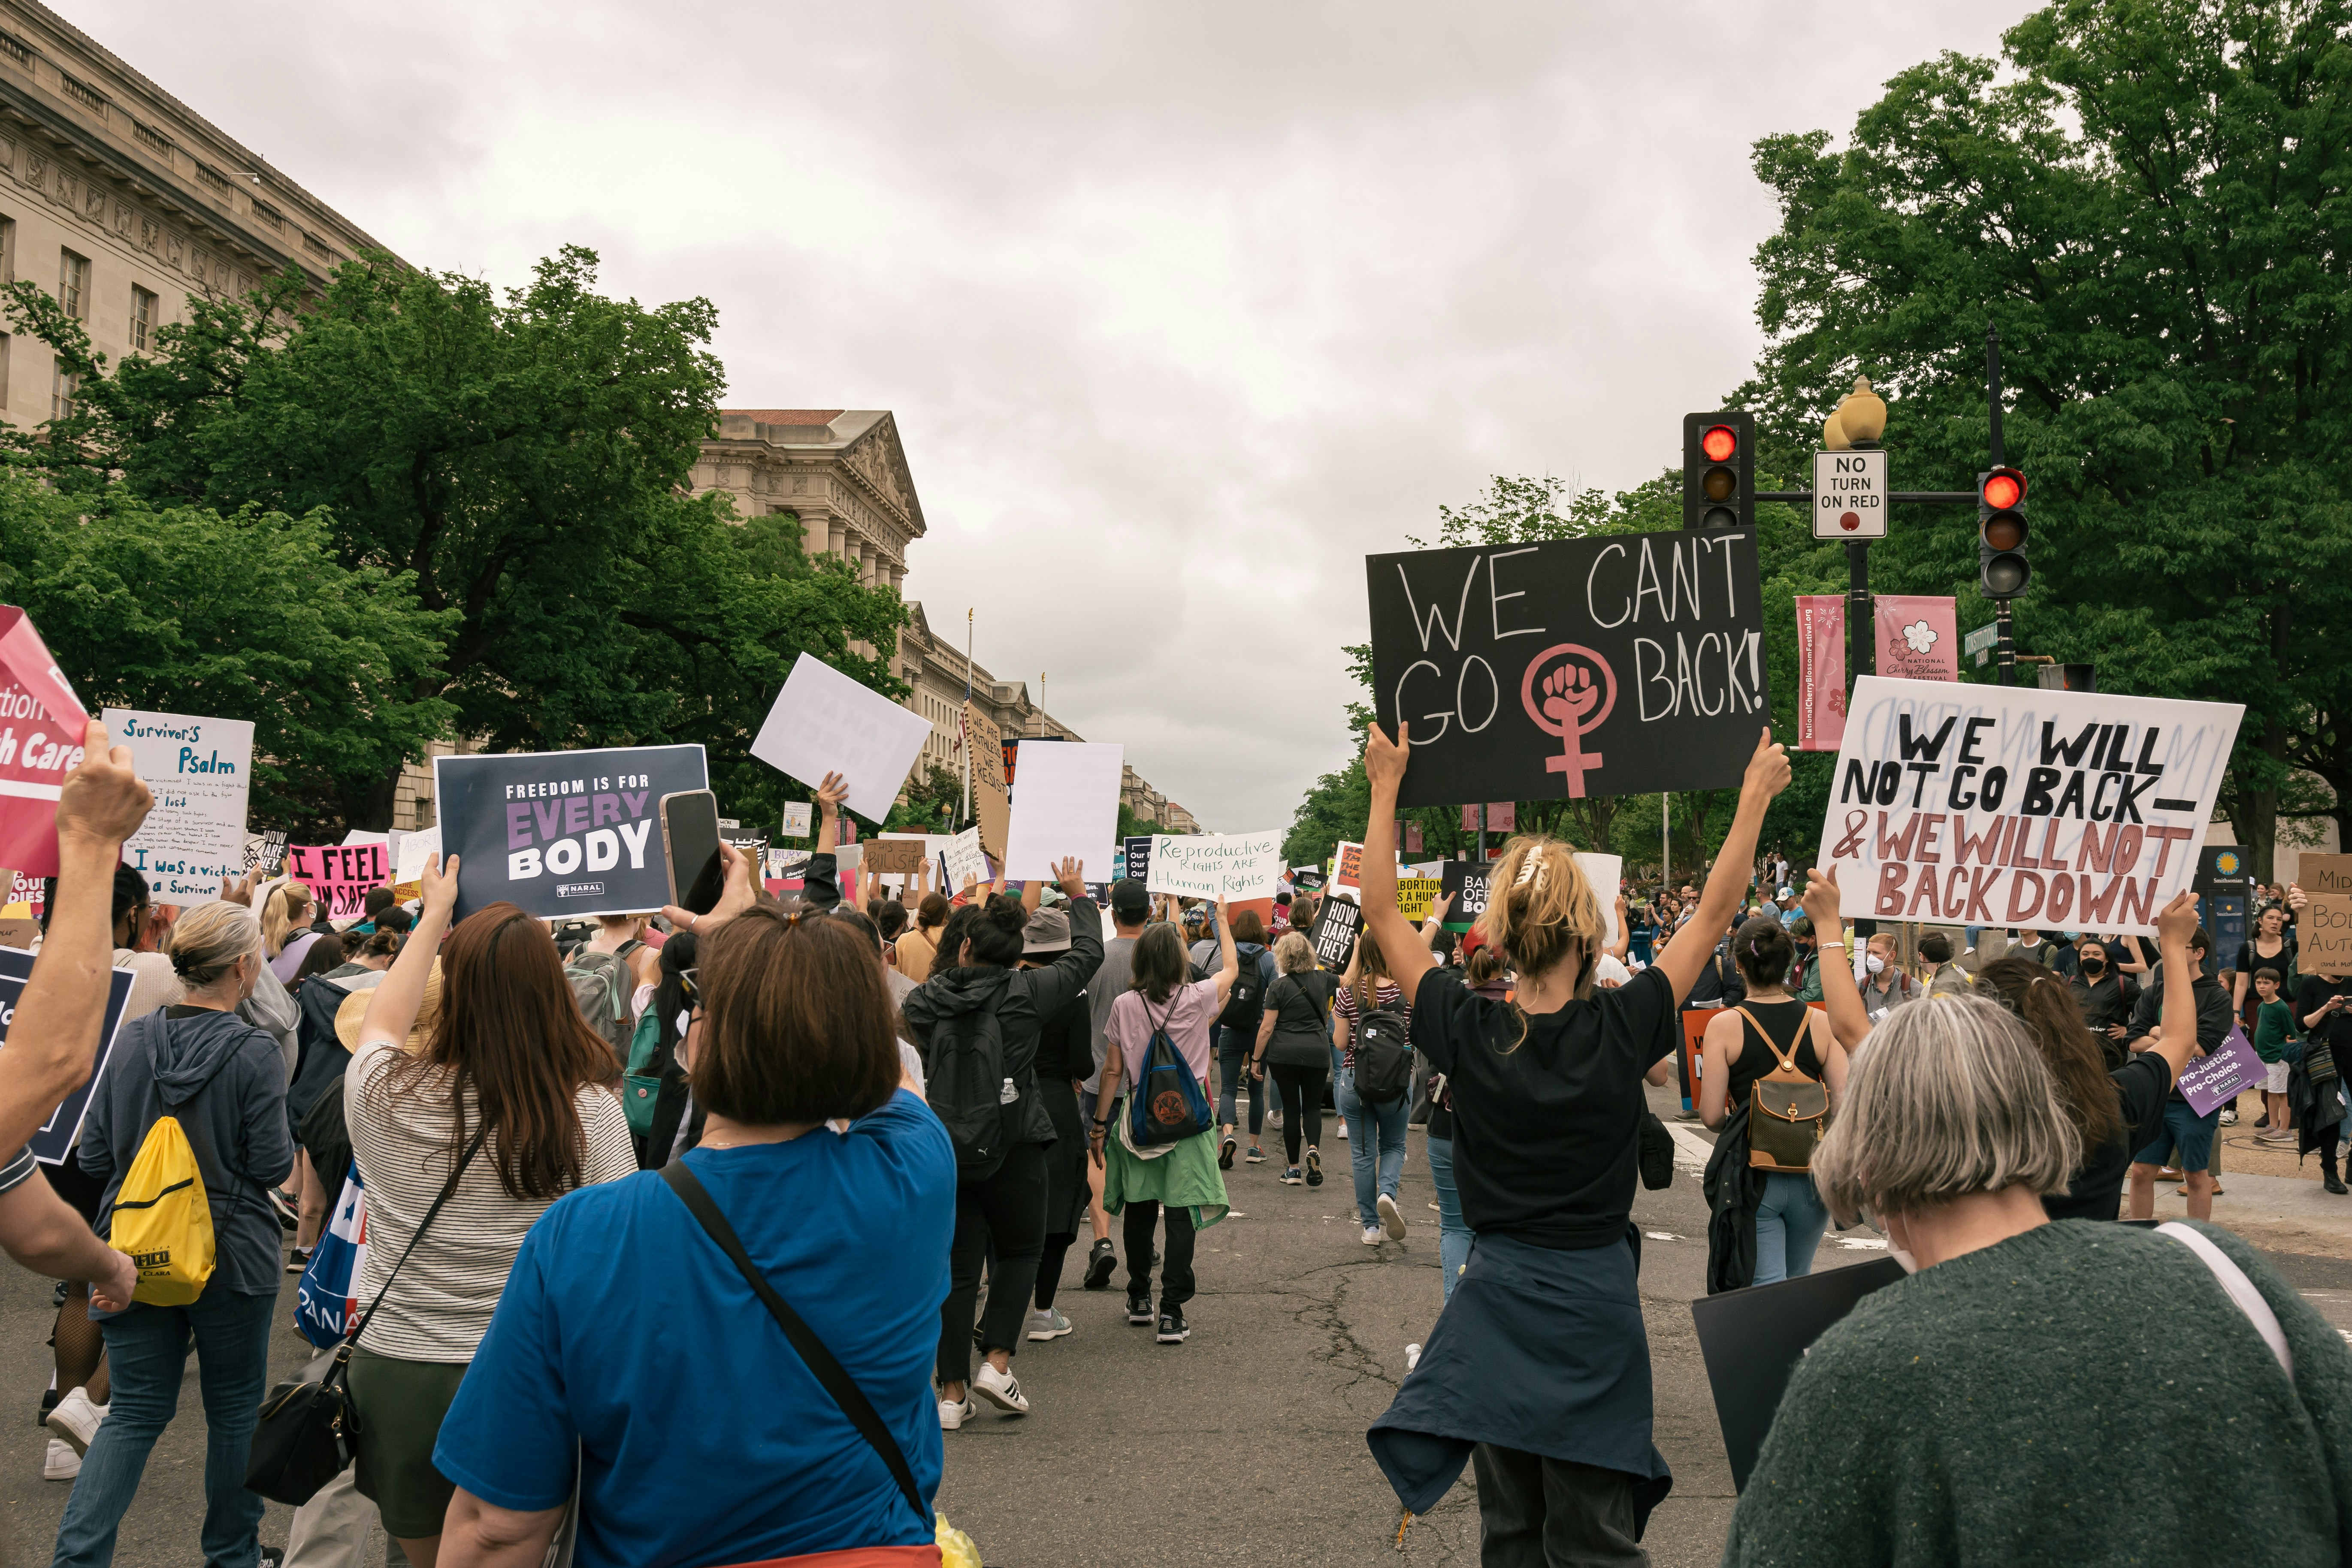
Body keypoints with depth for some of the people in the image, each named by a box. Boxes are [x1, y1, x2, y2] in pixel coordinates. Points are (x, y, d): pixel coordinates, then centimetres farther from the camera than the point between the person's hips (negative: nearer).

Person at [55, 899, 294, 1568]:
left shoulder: (131, 1041, -3)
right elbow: (271, 1165, -14)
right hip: (232, 1256, -4)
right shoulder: (255, 1053, -17)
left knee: (135, 1411, 14)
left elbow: (95, 1154, 3)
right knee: (234, 1410, 14)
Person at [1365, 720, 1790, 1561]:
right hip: (1596, 1302, -1)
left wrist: (1386, 785, 7)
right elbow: (1714, 915, -1)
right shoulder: (1622, 1027, -13)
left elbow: (1380, 912, 0)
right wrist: (1756, 794, 9)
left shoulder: (1468, 1032, -11)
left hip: (1497, 1297, 2)